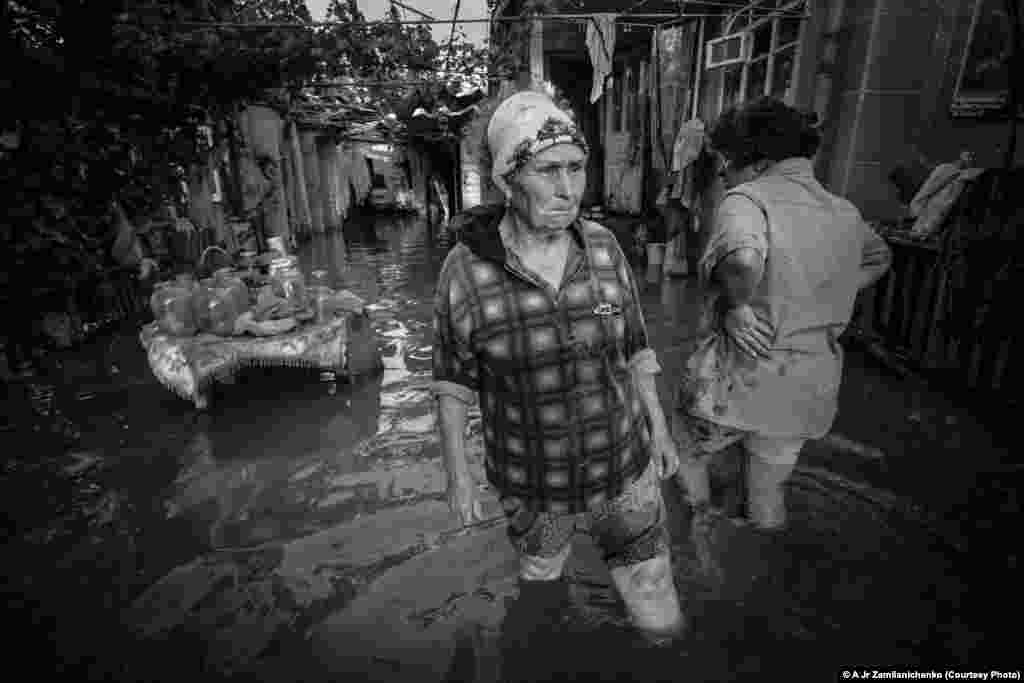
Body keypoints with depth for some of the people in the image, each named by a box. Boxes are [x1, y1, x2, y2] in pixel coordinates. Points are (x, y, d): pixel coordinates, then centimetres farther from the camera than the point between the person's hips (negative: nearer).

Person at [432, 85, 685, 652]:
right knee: (539, 574, 29)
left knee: (661, 623, 12)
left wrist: (659, 428, 7)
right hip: (530, 486, -1)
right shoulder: (465, 270, -20)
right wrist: (456, 473, -4)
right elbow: (452, 379, -8)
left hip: (623, 469, 2)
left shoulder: (603, 249, -12)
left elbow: (632, 346, 1)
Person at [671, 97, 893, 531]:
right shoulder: (845, 212, 6)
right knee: (769, 490, 26)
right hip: (811, 390, 7)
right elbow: (879, 258, 26)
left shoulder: (747, 199, -18)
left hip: (738, 381, -6)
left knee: (684, 456, 23)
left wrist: (734, 305, -23)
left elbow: (743, 260, -41)